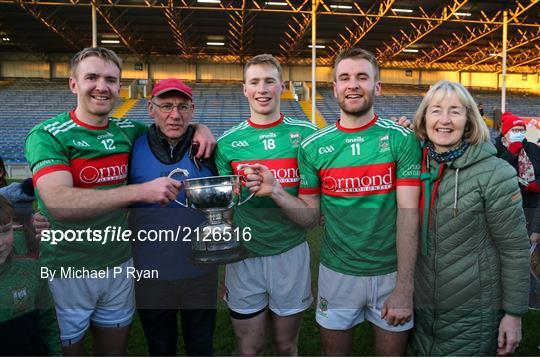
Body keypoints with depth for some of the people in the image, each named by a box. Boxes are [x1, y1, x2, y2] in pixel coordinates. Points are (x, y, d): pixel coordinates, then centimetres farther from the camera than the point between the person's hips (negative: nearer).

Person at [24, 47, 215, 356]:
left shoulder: (128, 131, 2)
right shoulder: (47, 136, -12)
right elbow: (58, 202, -29)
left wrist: (199, 127, -1)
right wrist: (141, 191, -34)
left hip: (119, 265, 5)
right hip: (66, 271, -4)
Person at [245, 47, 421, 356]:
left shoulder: (402, 140, -8)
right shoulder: (313, 147, -2)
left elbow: (408, 213, -12)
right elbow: (309, 216, 1)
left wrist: (404, 288, -16)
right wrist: (275, 191, -16)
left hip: (391, 272, -1)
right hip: (337, 272, 2)